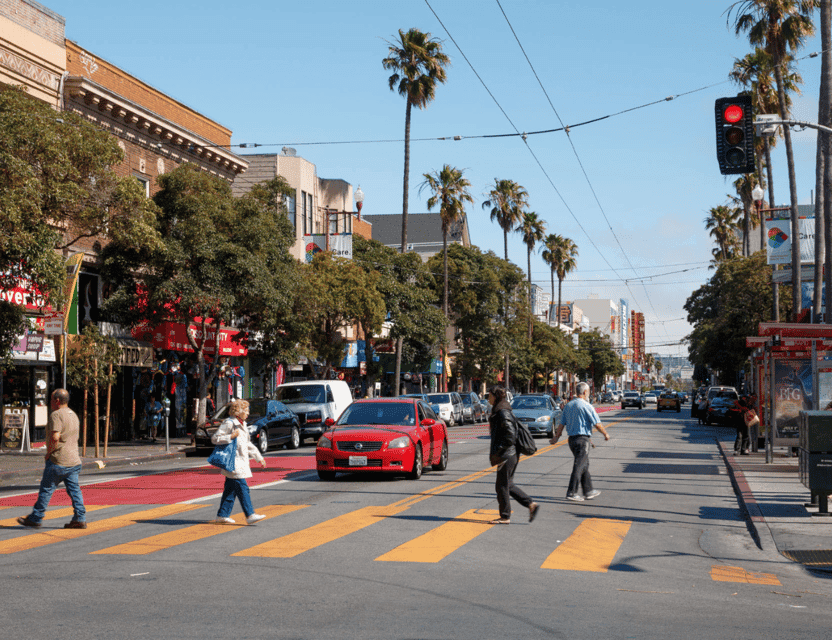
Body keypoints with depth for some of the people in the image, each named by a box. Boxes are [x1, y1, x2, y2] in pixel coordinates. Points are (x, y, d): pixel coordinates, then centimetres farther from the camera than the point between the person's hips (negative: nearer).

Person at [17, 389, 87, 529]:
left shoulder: (56, 415, -13)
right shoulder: (73, 415, 16)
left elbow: (55, 437, -24)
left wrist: (48, 453, -10)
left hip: (58, 461, -8)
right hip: (74, 460, 8)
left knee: (46, 489, 1)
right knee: (74, 490, 6)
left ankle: (35, 518, 9)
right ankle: (80, 519, 1)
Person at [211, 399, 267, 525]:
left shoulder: (241, 424, 18)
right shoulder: (229, 423, -11)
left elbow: (247, 444, 26)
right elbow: (215, 438, -15)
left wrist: (259, 457, 25)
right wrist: (231, 437, -22)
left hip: (240, 461, 9)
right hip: (233, 462, -9)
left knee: (230, 489, 10)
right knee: (242, 488, -10)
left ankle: (222, 515, 14)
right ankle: (250, 515, -11)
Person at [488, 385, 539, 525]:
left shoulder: (503, 413, -17)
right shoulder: (499, 411, 13)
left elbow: (510, 435, -23)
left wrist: (498, 452, -20)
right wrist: (497, 452, 19)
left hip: (506, 455, -10)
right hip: (510, 454, 10)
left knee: (502, 486, 0)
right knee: (508, 485, 15)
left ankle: (505, 517, 9)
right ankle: (531, 504, 14)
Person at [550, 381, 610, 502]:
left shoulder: (568, 406, 10)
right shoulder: (587, 406, -12)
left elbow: (561, 423, 10)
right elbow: (597, 424, -10)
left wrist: (556, 437, 16)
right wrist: (605, 434, 4)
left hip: (571, 439, 8)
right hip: (582, 439, -8)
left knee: (585, 465, 16)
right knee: (579, 466, -6)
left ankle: (588, 491, 21)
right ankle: (571, 492, -8)